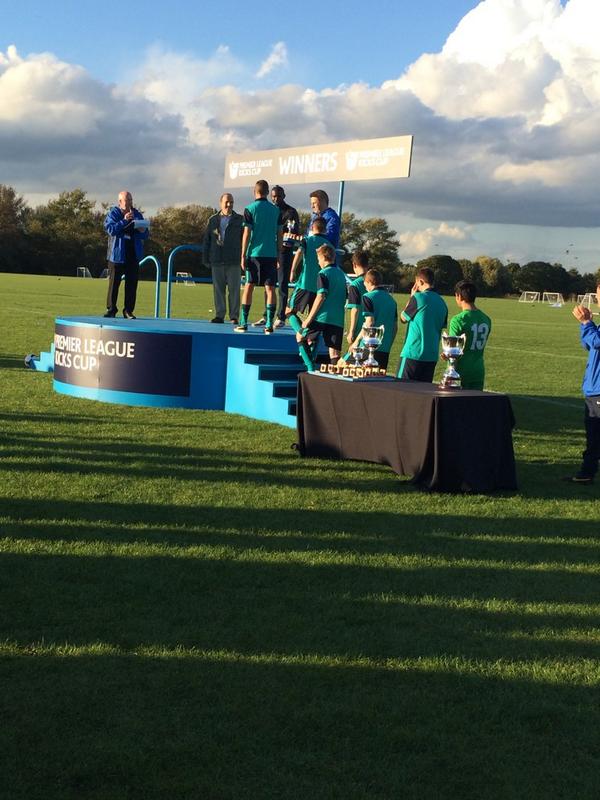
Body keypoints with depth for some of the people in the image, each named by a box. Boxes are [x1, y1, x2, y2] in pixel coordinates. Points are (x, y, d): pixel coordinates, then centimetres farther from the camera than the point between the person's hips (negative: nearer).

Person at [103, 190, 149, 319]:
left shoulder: (137, 214, 11)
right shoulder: (113, 213, 0)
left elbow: (145, 236, 13)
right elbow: (111, 229, -15)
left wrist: (142, 231, -10)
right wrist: (124, 220, -22)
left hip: (134, 254, 3)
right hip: (117, 253, -3)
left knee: (132, 284, 2)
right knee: (114, 282, 0)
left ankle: (128, 311, 8)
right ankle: (111, 309, 9)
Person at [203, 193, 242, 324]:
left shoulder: (239, 220, 7)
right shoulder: (213, 220, 13)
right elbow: (207, 240, 13)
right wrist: (206, 259, 7)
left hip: (233, 261, -2)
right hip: (217, 261, 2)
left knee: (234, 289, -2)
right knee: (218, 289, 4)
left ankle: (234, 316, 2)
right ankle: (219, 315, 10)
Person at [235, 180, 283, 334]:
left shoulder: (250, 209, -2)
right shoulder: (276, 210, 7)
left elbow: (247, 233, -5)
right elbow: (279, 234, 9)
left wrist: (243, 255, -2)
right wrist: (279, 255, 16)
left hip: (254, 253, -2)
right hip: (271, 254, 2)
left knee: (249, 287, 4)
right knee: (270, 289, 1)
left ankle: (243, 323, 3)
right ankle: (269, 324, -3)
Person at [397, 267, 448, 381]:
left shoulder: (418, 298, -11)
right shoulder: (442, 303, 9)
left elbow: (403, 319, 3)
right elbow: (441, 328, 15)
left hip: (413, 354, -6)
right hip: (432, 356, 6)